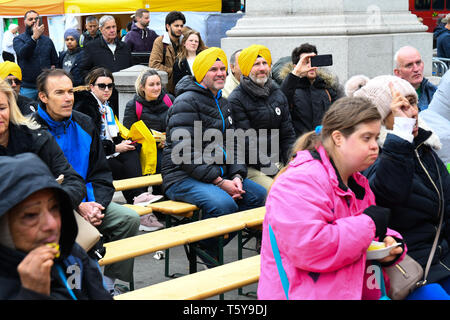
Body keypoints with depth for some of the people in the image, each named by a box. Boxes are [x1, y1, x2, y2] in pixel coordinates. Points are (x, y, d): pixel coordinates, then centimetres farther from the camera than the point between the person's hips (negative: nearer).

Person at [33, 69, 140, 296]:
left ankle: (107, 285, -4)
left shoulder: (84, 125, 9)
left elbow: (101, 174, 12)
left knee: (129, 218, -13)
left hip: (87, 201, 6)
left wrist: (97, 205, -9)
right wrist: (78, 208, -19)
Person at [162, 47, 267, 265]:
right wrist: (219, 182, -21)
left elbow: (230, 145, 19)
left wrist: (237, 176, -1)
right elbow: (185, 153, -19)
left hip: (218, 175, 9)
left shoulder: (222, 103, 18)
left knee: (259, 195, -3)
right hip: (182, 178, -9)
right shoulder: (186, 102, -11)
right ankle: (205, 253, -6)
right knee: (224, 204, -32)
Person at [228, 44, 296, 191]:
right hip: (250, 167, -6)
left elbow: (287, 134, 17)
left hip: (277, 163, 6)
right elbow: (246, 141, -10)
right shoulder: (235, 100, -5)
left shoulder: (278, 95, 16)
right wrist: (268, 168, -15)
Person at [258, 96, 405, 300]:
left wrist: (388, 243, 2)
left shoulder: (357, 182, 18)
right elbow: (308, 248, -26)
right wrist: (368, 223, -16)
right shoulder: (300, 182, -14)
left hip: (358, 291, 9)